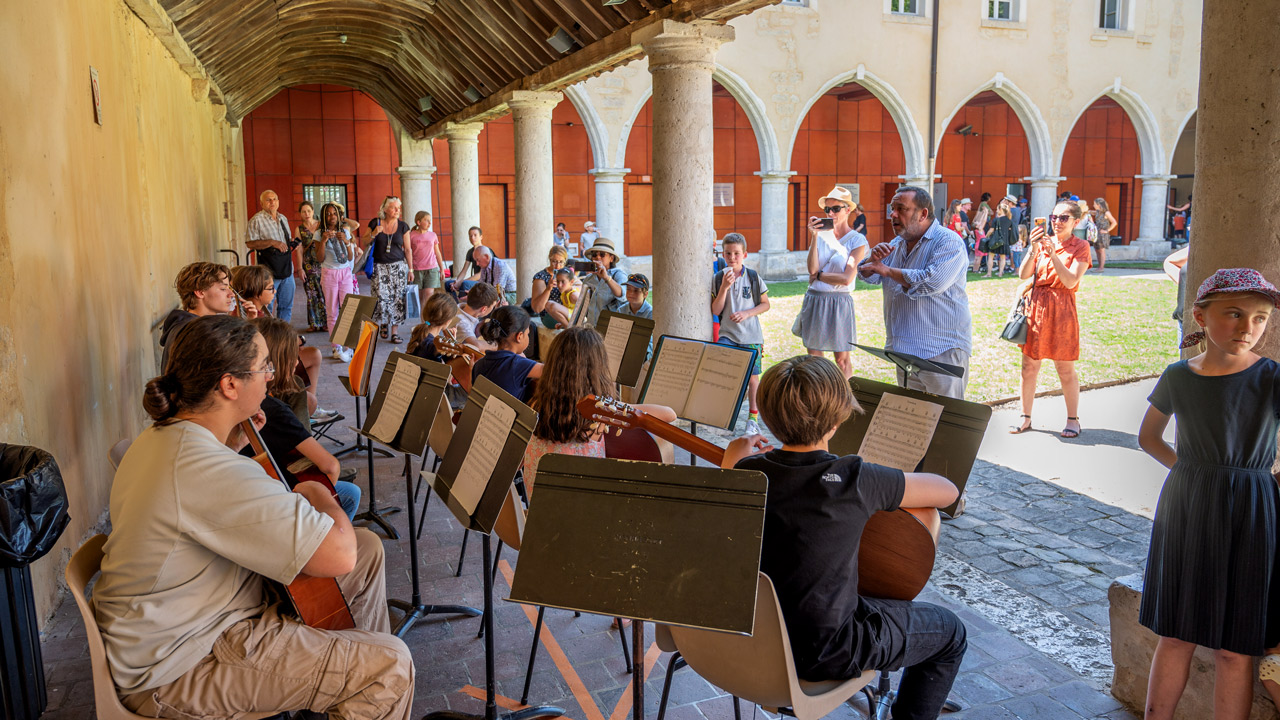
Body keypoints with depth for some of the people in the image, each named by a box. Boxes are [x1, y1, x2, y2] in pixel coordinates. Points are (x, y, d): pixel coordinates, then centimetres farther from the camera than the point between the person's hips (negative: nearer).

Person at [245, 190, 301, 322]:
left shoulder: (283, 219, 16)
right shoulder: (256, 220, -7)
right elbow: (250, 243, -14)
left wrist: (292, 243, 5)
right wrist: (272, 242, -21)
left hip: (287, 269, 7)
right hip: (269, 271, -7)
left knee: (287, 306, 12)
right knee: (266, 307, -4)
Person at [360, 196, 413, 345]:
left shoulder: (403, 226, 3)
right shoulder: (375, 223, -1)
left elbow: (408, 249, 6)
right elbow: (363, 243, 4)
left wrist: (410, 269, 4)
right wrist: (373, 234, -15)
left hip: (398, 266, 1)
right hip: (379, 266, -1)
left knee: (397, 298, -3)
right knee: (381, 296, -12)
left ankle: (394, 331, 5)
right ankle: (383, 324, 14)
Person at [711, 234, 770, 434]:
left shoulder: (753, 277, -1)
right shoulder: (719, 278, -1)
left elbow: (765, 304, 4)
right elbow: (716, 311, -4)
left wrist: (746, 314, -12)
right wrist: (724, 287, -16)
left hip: (751, 336, 0)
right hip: (728, 334, 0)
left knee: (752, 377, 7)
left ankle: (753, 416, 22)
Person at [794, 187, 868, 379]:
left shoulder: (858, 240, -5)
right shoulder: (822, 235, 6)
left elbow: (847, 278, -15)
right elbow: (812, 269, -9)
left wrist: (819, 275, -6)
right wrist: (814, 237, -12)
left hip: (839, 303, -4)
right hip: (814, 300, 4)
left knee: (842, 359, 5)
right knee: (813, 357, 10)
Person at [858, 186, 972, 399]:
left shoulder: (948, 242, -11)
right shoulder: (897, 244, 14)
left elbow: (933, 282, -27)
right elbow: (868, 276, 16)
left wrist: (887, 270, -16)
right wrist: (874, 260, -8)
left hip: (942, 351, -8)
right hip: (905, 349, 8)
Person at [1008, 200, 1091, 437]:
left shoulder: (1080, 247, -1)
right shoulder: (1043, 241, 9)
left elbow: (1070, 281, -15)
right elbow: (1023, 274, -2)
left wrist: (1053, 253, -21)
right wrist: (1033, 249, -15)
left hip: (1061, 309, -3)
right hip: (1035, 306, 4)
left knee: (1065, 369, 3)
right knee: (1029, 366, 6)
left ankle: (1072, 420, 17)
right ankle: (1026, 418, 16)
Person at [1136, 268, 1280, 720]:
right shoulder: (1178, 377, 1)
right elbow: (1148, 436, 16)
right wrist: (1192, 474, 6)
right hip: (1184, 514, 3)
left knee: (1233, 650, 7)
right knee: (1174, 636, 14)